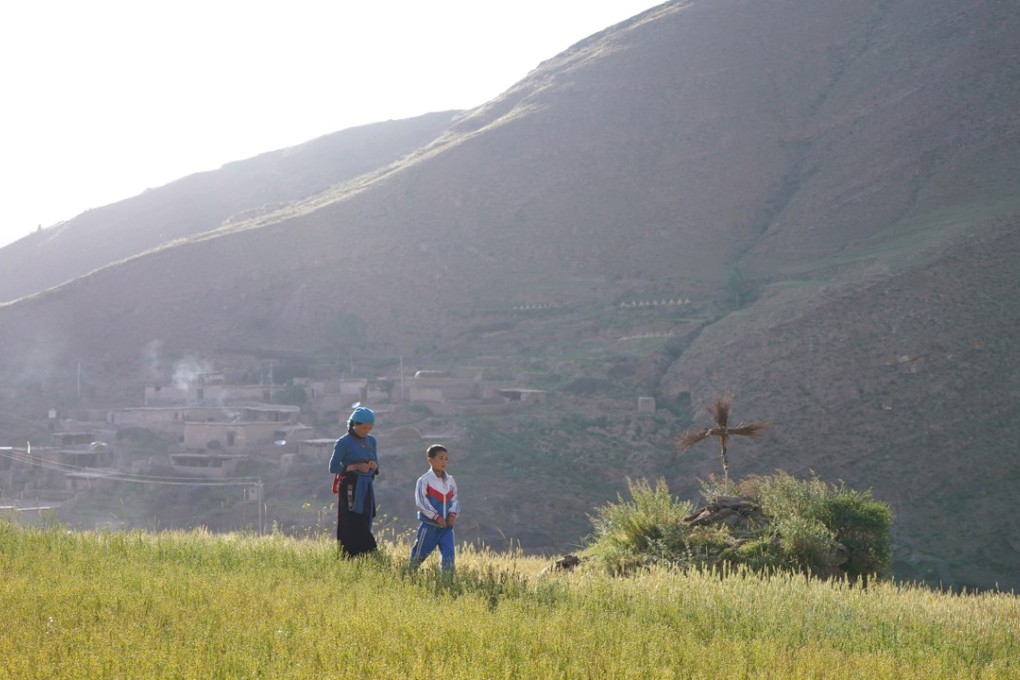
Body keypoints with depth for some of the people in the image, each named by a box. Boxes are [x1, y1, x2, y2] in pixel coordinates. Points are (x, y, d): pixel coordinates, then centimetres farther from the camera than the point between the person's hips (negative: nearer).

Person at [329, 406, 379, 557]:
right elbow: (333, 467, -9)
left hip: (366, 488, 6)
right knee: (351, 527, -10)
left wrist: (374, 466, -5)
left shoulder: (371, 441, 12)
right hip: (350, 488, -6)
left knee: (364, 526, 7)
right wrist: (355, 467, -19)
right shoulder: (344, 442, -7)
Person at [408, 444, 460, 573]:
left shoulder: (450, 481, 7)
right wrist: (436, 517, -17)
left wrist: (453, 514, -8)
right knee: (420, 554, 6)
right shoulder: (425, 480, -11)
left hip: (447, 525, 5)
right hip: (429, 524, -4)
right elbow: (421, 502, -15)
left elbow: (455, 500, 11)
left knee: (449, 555, -3)